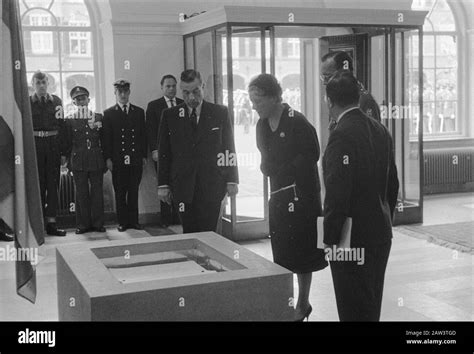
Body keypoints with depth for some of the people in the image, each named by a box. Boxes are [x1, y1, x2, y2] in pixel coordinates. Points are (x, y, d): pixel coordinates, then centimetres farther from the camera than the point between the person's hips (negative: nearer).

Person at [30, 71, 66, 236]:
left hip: (53, 145, 2)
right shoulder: (27, 102, 3)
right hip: (35, 146, -2)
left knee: (53, 184, 3)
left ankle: (51, 222, 9)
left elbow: (61, 126, 6)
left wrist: (63, 150, -1)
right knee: (37, 184, 3)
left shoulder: (56, 101, 8)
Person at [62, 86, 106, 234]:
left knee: (97, 192, 3)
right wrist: (65, 157, 0)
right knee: (81, 193, 3)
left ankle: (98, 223, 11)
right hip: (78, 162, -1)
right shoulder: (70, 120, 5)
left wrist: (105, 160, 8)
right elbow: (67, 142, 6)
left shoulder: (98, 117, 8)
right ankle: (83, 224, 10)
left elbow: (103, 140, 11)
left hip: (96, 160, 1)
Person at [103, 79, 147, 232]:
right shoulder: (108, 113, 5)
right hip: (118, 160, -2)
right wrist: (108, 158, -5)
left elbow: (143, 135, 12)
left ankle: (133, 220, 13)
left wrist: (144, 155, 6)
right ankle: (122, 222, 11)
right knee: (120, 192, 3)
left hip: (136, 159, 2)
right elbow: (106, 137, 2)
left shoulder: (139, 112, 12)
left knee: (134, 191, 5)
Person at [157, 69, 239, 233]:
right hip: (183, 187, 1)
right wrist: (163, 184, 3)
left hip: (212, 187, -1)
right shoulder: (169, 115, 6)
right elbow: (164, 152, 8)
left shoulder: (220, 112, 4)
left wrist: (232, 181, 1)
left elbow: (229, 147, 6)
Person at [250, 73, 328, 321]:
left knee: (301, 251, 3)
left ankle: (303, 304, 16)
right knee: (281, 252, 8)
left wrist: (284, 169, -11)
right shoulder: (262, 124, 9)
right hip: (278, 194, 7)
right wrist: (267, 166, -3)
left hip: (301, 193, -7)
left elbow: (311, 155, -12)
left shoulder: (297, 122, -14)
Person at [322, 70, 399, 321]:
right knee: (372, 305, 20)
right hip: (381, 233, 8)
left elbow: (337, 193, -22)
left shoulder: (342, 134, -19)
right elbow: (392, 184, 14)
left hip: (353, 237, -8)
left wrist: (330, 238, -14)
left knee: (354, 311, 2)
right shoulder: (380, 130, 7)